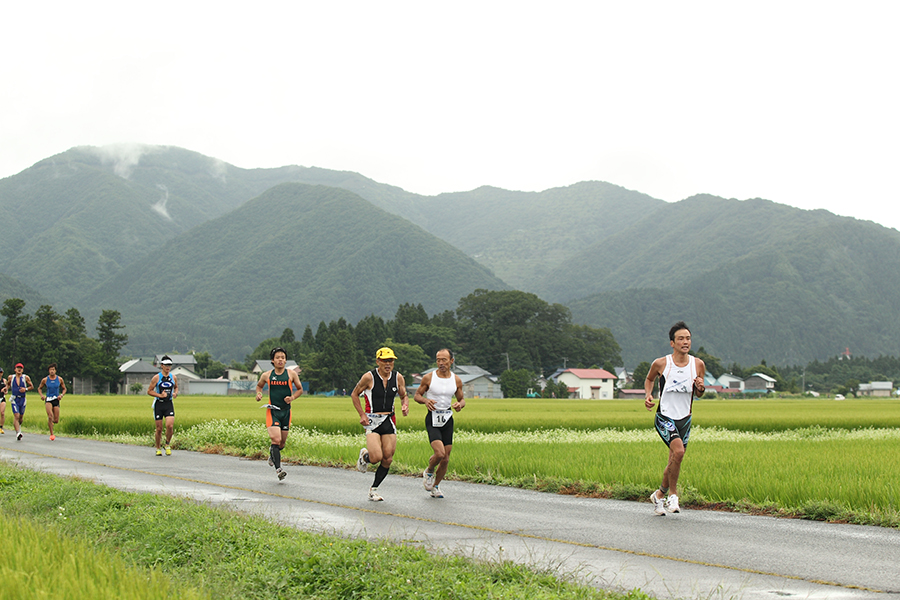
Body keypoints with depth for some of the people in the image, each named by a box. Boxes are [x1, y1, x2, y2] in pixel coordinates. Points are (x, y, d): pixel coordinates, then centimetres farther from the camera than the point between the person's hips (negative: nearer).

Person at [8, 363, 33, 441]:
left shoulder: (26, 377, -1)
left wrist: (26, 389, -12)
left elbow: (32, 387, 6)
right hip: (14, 399, -1)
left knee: (21, 417, 14)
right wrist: (6, 388, 2)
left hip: (22, 399, 1)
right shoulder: (11, 377, 2)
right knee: (16, 416, -16)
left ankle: (19, 426, 46)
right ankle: (18, 433, -20)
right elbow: (8, 384, 22)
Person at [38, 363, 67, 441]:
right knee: (50, 415, -25)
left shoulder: (59, 379, 2)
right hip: (48, 399, -2)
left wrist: (61, 395, -6)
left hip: (56, 400, 2)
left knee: (56, 420, 0)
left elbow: (64, 389, 13)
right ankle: (51, 434, -18)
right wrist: (41, 395, -3)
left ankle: (51, 422, 39)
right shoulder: (45, 380, 1)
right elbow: (39, 388, 15)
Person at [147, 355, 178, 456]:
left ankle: (168, 444, 9)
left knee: (170, 426, -15)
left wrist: (175, 393, 2)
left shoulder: (173, 377, 6)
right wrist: (160, 395, -14)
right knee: (159, 428, 1)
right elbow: (149, 391, -2)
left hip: (169, 404, 2)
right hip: (159, 404, -2)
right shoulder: (156, 378, -4)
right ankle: (158, 449, 18)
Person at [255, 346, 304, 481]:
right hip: (272, 410, -2)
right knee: (275, 439, -17)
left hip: (286, 411, 2)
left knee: (282, 442, 11)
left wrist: (292, 397, -8)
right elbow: (259, 385, 22)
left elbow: (300, 389, 11)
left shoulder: (291, 374, 0)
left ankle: (272, 455, 44)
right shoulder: (266, 375, 2)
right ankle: (278, 469, -18)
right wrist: (258, 394, 1)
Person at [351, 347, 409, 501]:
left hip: (389, 421, 4)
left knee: (388, 459, -1)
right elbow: (354, 394, 4)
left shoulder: (398, 378, 3)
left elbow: (404, 396, 17)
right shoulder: (369, 377, -8)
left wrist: (405, 405, -6)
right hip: (372, 421, -4)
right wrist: (362, 414, -6)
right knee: (376, 457, -18)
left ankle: (374, 489, 17)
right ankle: (364, 456, 19)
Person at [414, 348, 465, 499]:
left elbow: (462, 399, 15)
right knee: (440, 453, -21)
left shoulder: (456, 380, 4)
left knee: (446, 459, 3)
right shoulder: (429, 377, -4)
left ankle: (436, 486, 26)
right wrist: (425, 400, -18)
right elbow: (416, 395, 4)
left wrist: (460, 404, -10)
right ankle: (429, 472, 12)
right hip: (432, 418, -4)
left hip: (447, 419, 4)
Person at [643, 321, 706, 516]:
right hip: (664, 417, -4)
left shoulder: (698, 365, -2)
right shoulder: (660, 364, -8)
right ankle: (672, 493, -6)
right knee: (678, 451, -25)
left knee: (674, 462, 9)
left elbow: (698, 394, 11)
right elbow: (649, 379, 14)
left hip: (684, 419, 4)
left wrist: (701, 388, -12)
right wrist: (648, 395, -4)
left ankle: (659, 494, 34)